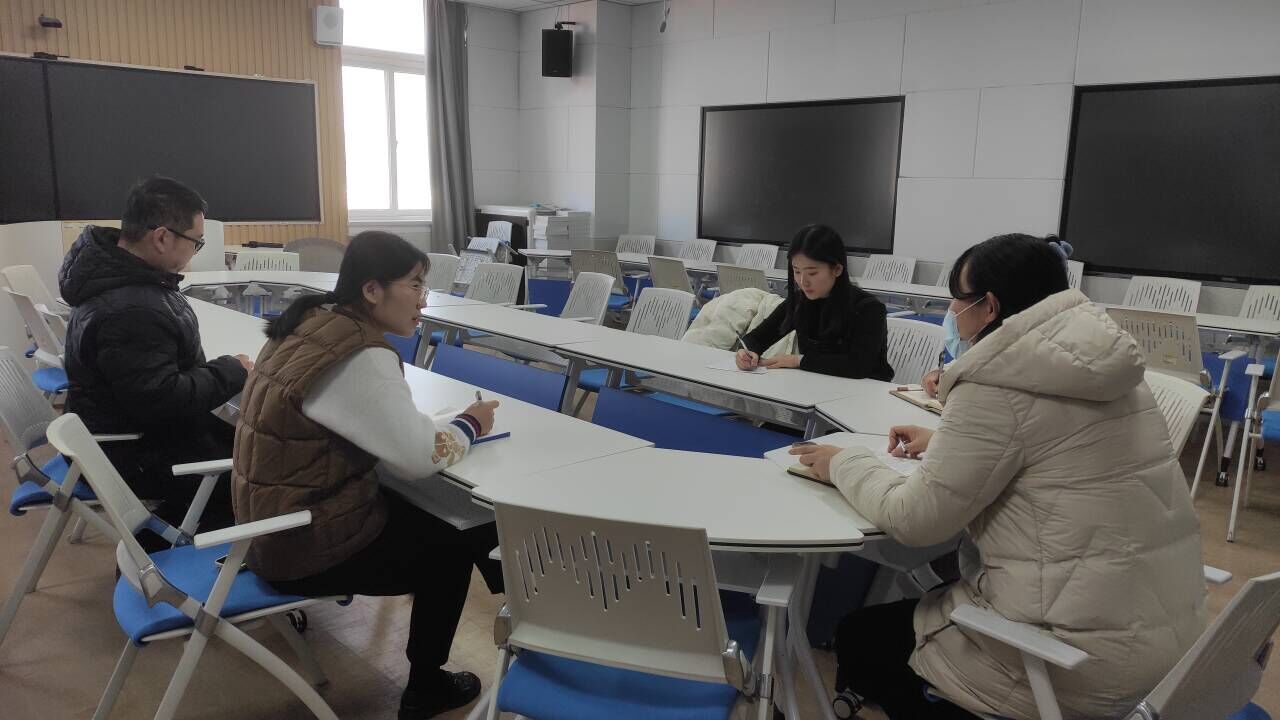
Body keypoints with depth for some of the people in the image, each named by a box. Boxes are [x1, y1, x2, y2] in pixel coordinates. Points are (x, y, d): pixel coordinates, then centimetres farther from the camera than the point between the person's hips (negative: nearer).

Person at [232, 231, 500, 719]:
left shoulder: (314, 322, 2)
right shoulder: (361, 357, -26)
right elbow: (421, 457, -23)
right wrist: (470, 424, -3)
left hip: (273, 521, 8)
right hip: (302, 546, -8)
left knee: (424, 515, 22)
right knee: (452, 546, 11)